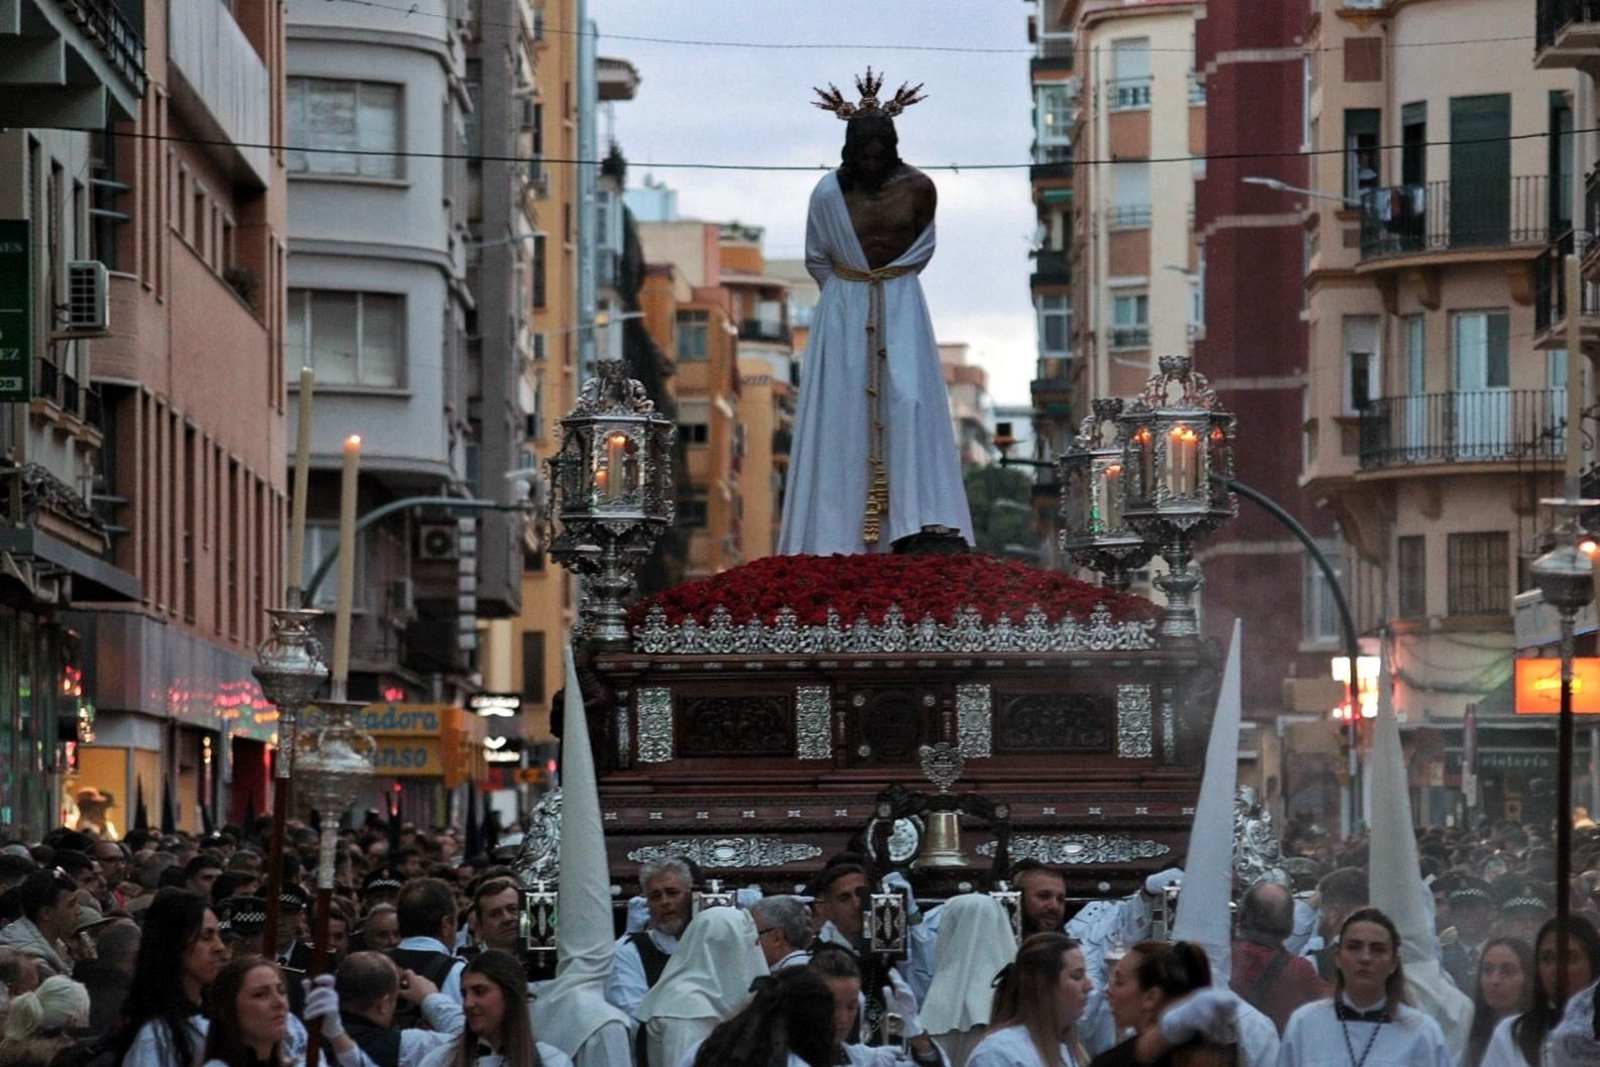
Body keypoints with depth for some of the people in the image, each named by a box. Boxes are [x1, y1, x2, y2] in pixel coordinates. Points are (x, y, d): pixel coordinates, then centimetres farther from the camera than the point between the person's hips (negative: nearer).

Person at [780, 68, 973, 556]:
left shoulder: (917, 188, -7)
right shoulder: (829, 194, -9)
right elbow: (816, 258, 6)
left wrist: (892, 282, 7)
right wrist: (849, 292, 9)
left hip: (902, 312, 0)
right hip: (844, 315, 0)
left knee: (909, 402, -12)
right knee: (846, 414, -3)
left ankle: (923, 522, -16)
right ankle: (841, 535, -2)